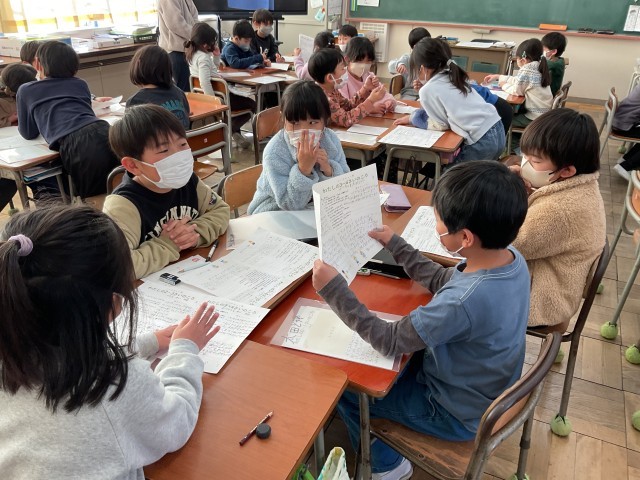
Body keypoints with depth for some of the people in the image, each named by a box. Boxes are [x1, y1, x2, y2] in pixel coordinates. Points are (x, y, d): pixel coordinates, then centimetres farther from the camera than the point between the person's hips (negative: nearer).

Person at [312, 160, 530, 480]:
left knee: (343, 388, 6)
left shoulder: (463, 302, -41)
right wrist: (394, 244, 5)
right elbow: (441, 280, 2)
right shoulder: (511, 258, -15)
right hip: (487, 388, 8)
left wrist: (333, 289, -26)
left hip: (458, 415, -8)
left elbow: (389, 341, -27)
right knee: (386, 364, 23)